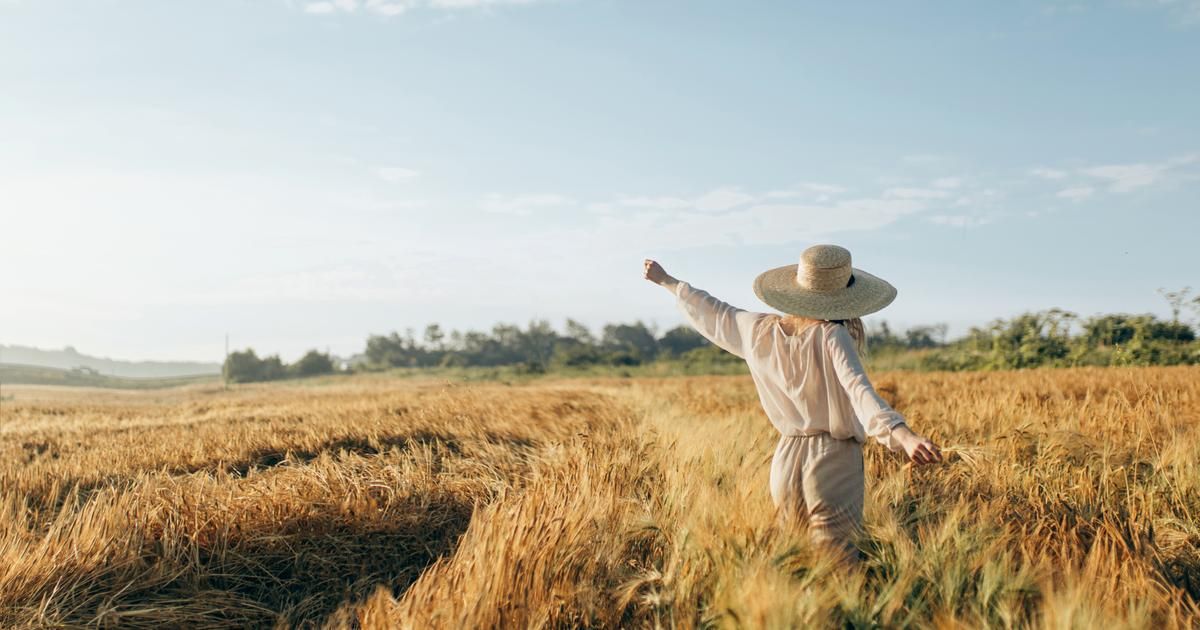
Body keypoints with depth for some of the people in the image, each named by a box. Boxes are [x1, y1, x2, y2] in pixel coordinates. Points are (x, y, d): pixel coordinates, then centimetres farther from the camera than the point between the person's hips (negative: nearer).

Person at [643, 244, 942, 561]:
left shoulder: (761, 330, 5)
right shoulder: (832, 336, -12)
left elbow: (714, 314, 20)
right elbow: (859, 390, -27)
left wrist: (668, 282, 35)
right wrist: (904, 435, -39)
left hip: (786, 460, 6)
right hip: (834, 461, -5)